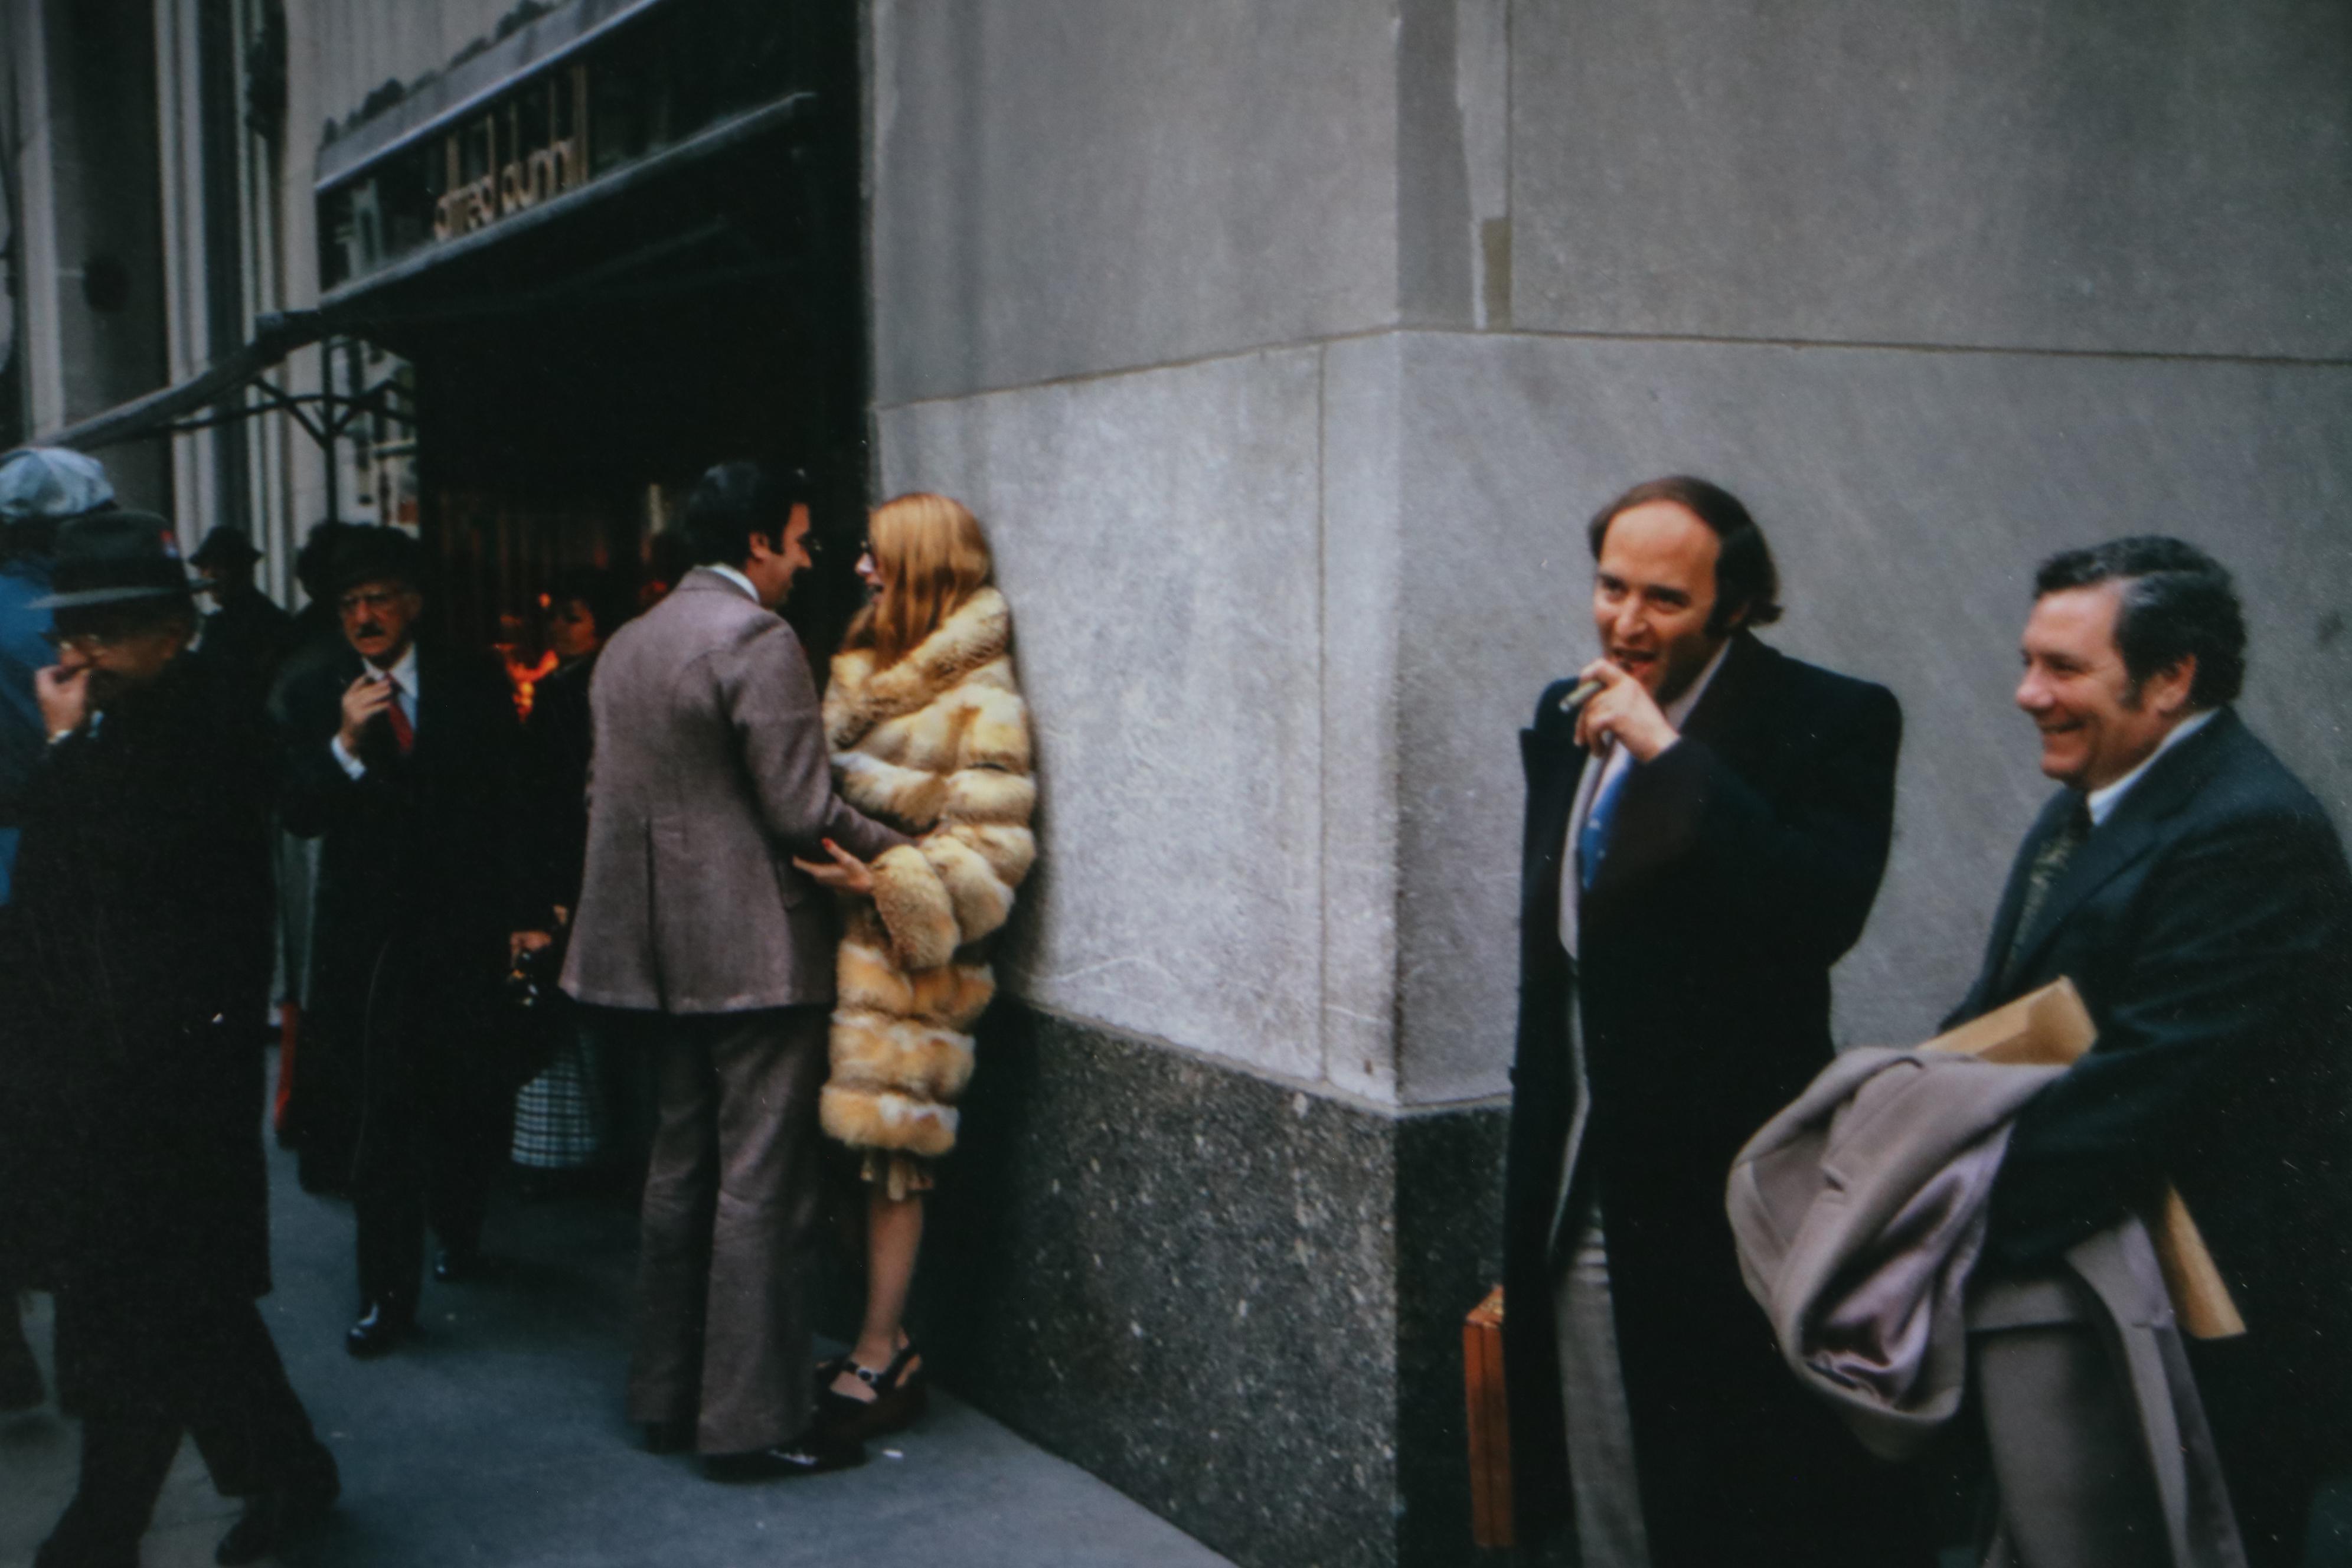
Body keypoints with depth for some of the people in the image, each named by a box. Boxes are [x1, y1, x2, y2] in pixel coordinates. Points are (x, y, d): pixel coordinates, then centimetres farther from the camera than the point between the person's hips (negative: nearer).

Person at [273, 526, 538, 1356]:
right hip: (366, 934, -1)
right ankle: (388, 1295, 8)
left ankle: (459, 1232, 39)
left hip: (464, 924, 1)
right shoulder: (308, 693, 2)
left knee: (465, 1100, 12)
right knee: (378, 1112, -1)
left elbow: (508, 805, 4)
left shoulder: (475, 682, 3)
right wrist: (345, 745, -22)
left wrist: (519, 912, 0)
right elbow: (300, 815, -5)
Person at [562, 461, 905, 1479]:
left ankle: (667, 1397, 25)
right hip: (755, 952, -9)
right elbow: (802, 813, -17)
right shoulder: (758, 641, -14)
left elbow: (607, 794, 18)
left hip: (662, 949, 9)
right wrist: (900, 851, -4)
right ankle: (750, 1424, 3)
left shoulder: (626, 645, 12)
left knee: (681, 1169, 17)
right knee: (761, 1186, -2)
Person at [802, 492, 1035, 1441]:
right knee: (850, 1148, 6)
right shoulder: (864, 672, 15)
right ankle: (879, 1340, 16)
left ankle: (880, 1353, 7)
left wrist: (891, 881, -21)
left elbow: (995, 840, -13)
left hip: (911, 953, -7)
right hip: (848, 937, 7)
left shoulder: (980, 697, -9)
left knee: (889, 1148, -3)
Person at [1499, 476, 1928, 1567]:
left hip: (1726, 1192, -6)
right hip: (1579, 1193, 6)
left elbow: (1823, 914, -28)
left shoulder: (1830, 722, -11)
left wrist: (1671, 755, -25)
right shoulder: (1566, 718, 10)